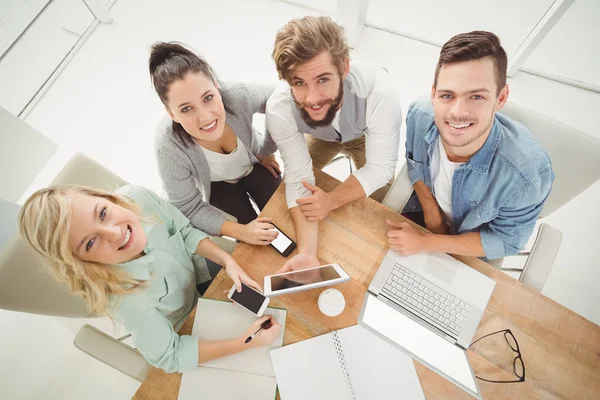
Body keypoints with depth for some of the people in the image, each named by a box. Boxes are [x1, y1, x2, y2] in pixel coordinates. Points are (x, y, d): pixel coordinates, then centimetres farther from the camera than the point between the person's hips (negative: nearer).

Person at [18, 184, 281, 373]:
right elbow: (170, 358, -27)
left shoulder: (136, 197, -32)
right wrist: (244, 342, -33)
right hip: (184, 328, -3)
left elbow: (186, 232, -14)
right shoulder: (122, 299, -41)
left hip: (197, 274, 3)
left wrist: (228, 261, -27)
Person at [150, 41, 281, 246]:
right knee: (253, 235, -6)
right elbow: (189, 208, -25)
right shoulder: (169, 147, -38)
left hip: (254, 166, 2)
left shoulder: (238, 96, -38)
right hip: (217, 184, -1)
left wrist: (266, 152, -10)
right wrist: (239, 231, -35)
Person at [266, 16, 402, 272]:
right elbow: (298, 176, -32)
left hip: (367, 135, -1)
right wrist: (307, 252, -42)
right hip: (322, 136, 2)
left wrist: (332, 200, -44)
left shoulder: (378, 90, -43)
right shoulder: (279, 110, -37)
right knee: (296, 189, 5)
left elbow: (381, 167, -32)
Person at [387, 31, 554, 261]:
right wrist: (430, 210, -14)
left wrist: (425, 242, -27)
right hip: (425, 206, 3)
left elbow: (505, 241, -20)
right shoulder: (419, 116, -29)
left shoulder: (528, 173, -37)